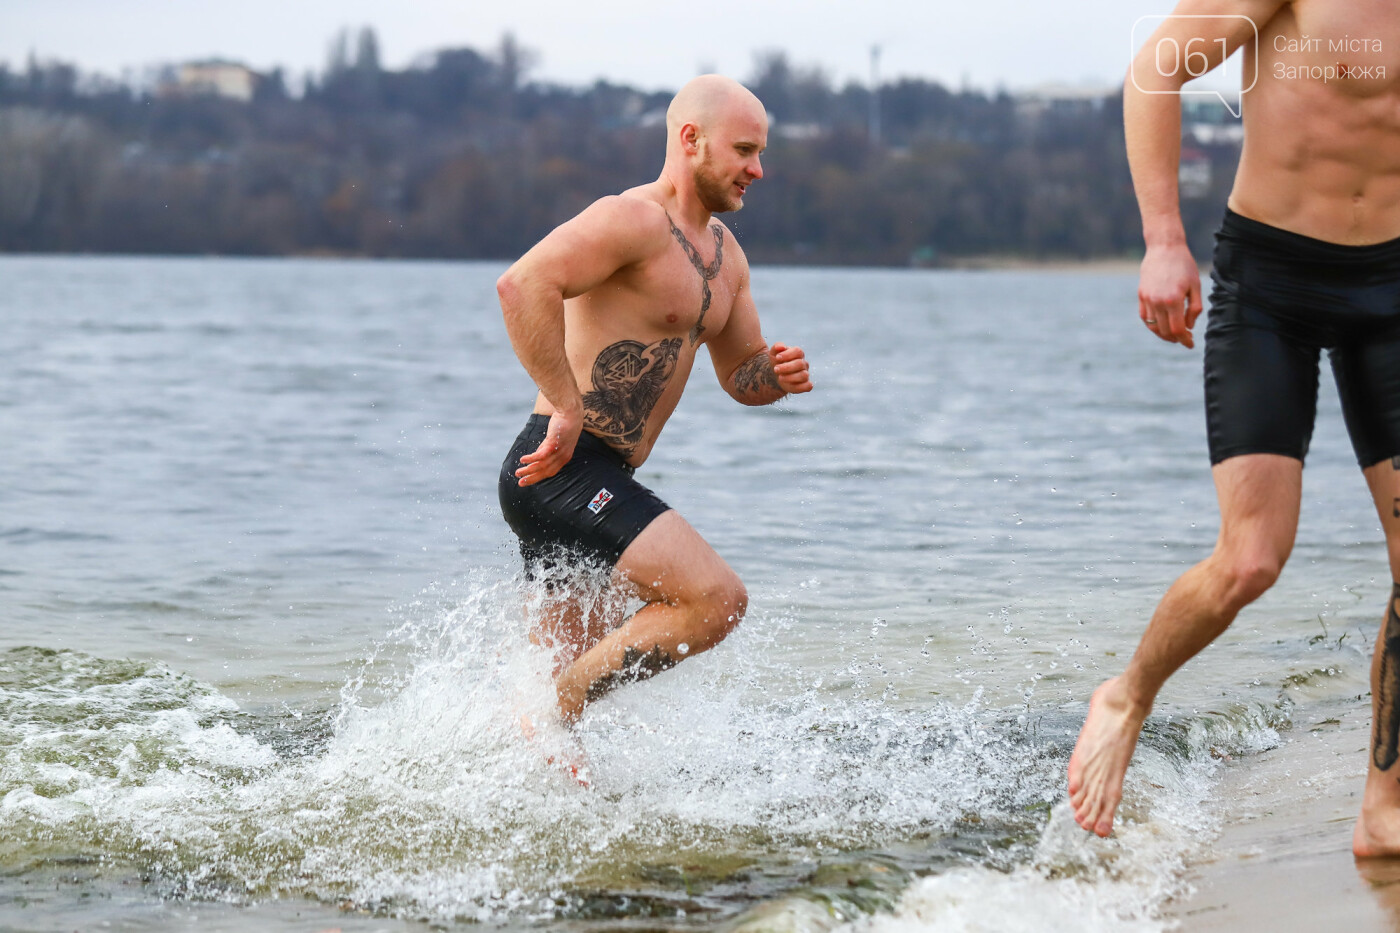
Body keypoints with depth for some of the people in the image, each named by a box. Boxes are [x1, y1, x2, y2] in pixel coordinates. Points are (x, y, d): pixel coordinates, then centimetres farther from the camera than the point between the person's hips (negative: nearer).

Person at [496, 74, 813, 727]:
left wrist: (778, 374, 2)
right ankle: (548, 714, -10)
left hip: (596, 480, 10)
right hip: (563, 469, -10)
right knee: (716, 599, -19)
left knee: (574, 674, 14)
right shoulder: (636, 219, -13)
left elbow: (739, 373, 25)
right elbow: (523, 285, -27)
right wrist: (567, 409, -27)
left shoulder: (723, 252, 17)